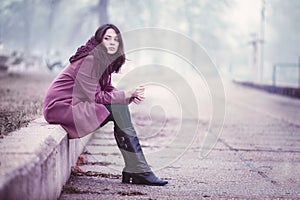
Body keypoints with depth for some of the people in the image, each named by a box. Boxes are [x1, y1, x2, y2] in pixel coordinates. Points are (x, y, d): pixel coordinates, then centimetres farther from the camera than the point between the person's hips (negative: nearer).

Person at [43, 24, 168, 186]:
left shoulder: (105, 61, 11)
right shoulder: (89, 60, -17)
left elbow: (107, 89, 9)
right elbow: (94, 96, -20)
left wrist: (131, 96, -9)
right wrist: (126, 95, -17)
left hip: (76, 105, 9)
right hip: (61, 106, -9)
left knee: (121, 106, -3)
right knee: (117, 109, -18)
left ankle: (133, 172, -8)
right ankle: (139, 171, -17)